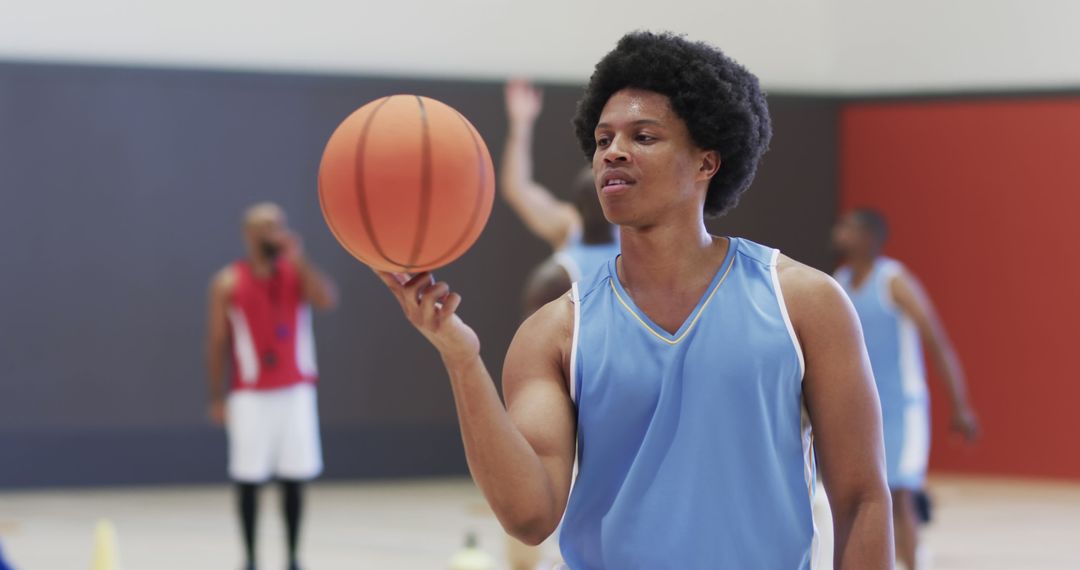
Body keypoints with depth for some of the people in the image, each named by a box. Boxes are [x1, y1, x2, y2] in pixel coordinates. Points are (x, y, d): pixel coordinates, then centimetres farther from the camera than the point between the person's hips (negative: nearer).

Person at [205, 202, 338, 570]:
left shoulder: (296, 273, 3)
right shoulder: (229, 283, -2)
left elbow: (328, 300, -16)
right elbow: (217, 342, 1)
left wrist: (300, 261, -24)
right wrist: (217, 397, -2)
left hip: (296, 390, 2)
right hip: (250, 394, -2)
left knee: (294, 477, 3)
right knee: (248, 478, 0)